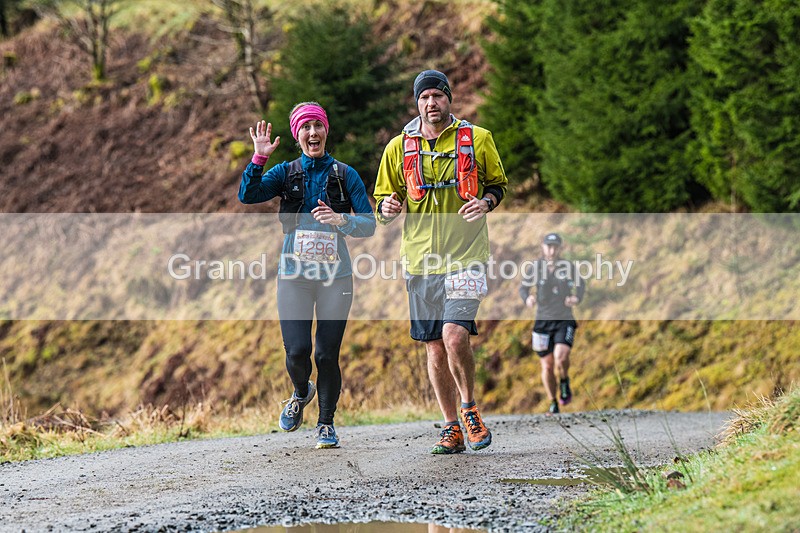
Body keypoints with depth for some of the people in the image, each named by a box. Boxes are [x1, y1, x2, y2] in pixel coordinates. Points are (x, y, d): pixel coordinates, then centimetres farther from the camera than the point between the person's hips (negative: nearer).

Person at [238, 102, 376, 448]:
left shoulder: (344, 175, 5)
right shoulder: (286, 173, 7)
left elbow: (369, 224, 1)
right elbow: (248, 196, -8)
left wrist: (341, 220, -18)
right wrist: (259, 157, -18)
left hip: (335, 276, 0)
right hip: (294, 275, 0)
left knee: (327, 354, -5)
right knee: (297, 351, -11)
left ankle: (326, 423, 15)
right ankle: (301, 393, 23)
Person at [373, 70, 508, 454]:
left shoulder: (477, 139, 3)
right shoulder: (399, 148, 7)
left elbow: (498, 184, 15)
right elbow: (382, 199, 16)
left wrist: (486, 201, -7)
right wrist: (387, 208, -8)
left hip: (466, 254, -3)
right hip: (420, 259, 3)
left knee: (454, 335, -20)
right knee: (435, 347, 6)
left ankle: (469, 408, 5)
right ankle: (452, 428, 18)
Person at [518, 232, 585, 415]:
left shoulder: (568, 266, -5)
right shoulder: (536, 266, -5)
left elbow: (580, 285, 9)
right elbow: (523, 287, 3)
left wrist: (577, 298, -12)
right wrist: (527, 298, -20)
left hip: (564, 320, -1)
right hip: (543, 320, 1)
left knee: (561, 356, -25)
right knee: (547, 366, 5)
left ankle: (564, 381, 7)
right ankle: (553, 404, 21)